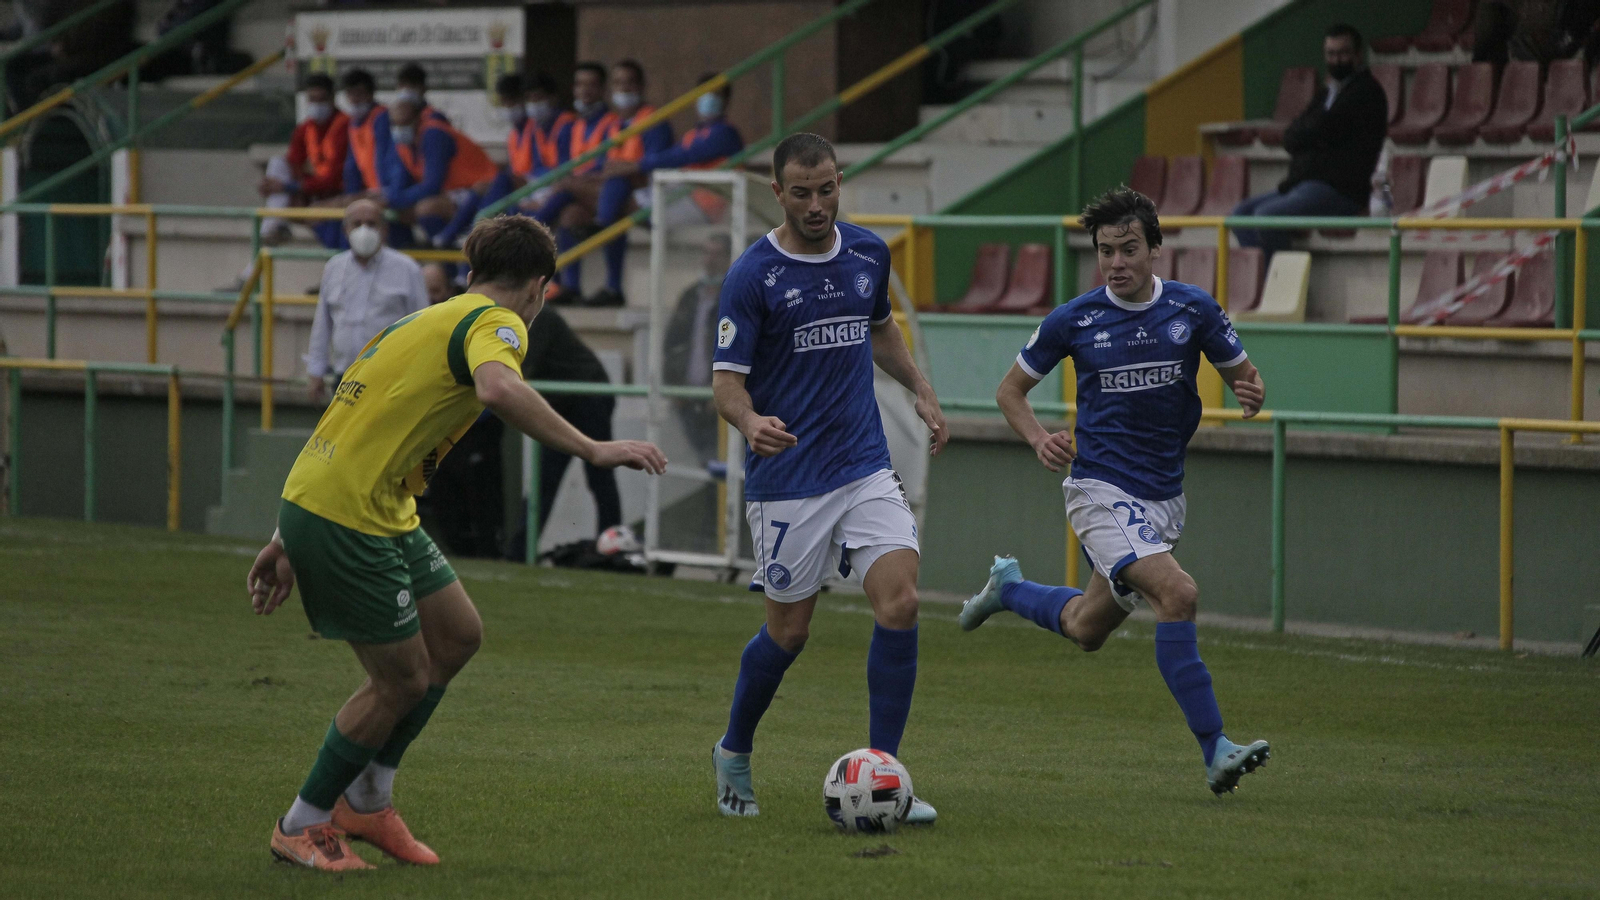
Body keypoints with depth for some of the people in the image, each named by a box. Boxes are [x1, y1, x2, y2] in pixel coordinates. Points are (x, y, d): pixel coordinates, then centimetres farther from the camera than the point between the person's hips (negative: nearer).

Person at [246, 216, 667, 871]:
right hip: (347, 520, -10)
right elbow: (499, 389, -33)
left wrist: (287, 541, 23)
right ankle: (301, 828, 17)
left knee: (457, 636, 16)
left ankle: (367, 801, 25)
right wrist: (592, 450, -30)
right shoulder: (495, 322, -8)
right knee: (404, 679, 2)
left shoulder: (428, 321, 21)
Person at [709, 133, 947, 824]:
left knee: (900, 604, -12)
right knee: (788, 632, 4)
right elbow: (726, 380, -12)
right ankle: (734, 754, 31)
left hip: (866, 467, 4)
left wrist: (921, 391, 18)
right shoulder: (752, 275, -10)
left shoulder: (868, 253, 6)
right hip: (787, 479, -4)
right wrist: (750, 420, -32)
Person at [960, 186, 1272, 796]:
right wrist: (1038, 440, -13)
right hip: (1102, 490, -4)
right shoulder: (1074, 321, -7)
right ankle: (1214, 751, -25)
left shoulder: (1193, 310, -2)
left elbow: (1242, 375, 8)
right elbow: (1011, 388, 6)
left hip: (1164, 495, 4)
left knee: (1086, 630, 18)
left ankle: (1008, 588, 49)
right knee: (1177, 592, -27)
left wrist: (1252, 393, -17)